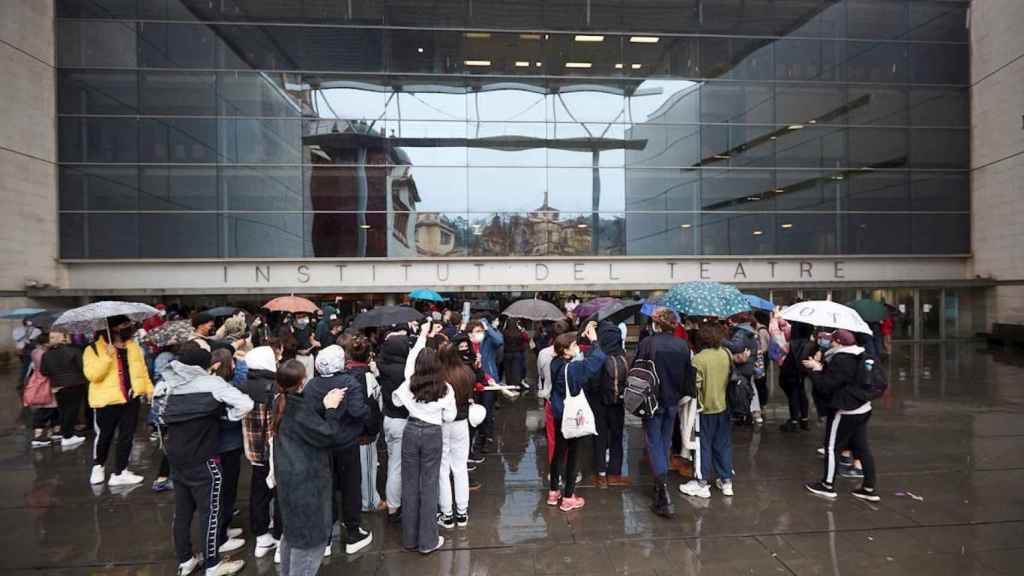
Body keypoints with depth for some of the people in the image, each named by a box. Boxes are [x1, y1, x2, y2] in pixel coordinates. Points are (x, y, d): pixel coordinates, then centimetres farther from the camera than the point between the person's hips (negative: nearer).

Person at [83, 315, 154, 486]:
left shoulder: (134, 347, 11)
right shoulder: (94, 349, -7)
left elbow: (142, 370, 15)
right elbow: (92, 375, -18)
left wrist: (149, 390, 7)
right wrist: (107, 357, -28)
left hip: (131, 398, 4)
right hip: (107, 400, -4)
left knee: (126, 436, 6)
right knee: (104, 436, 11)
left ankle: (119, 472, 15)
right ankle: (98, 466, 37)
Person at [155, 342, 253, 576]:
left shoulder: (169, 383, -1)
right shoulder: (212, 383, -18)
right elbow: (245, 404, -25)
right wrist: (230, 416, -7)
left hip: (176, 457, 7)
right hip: (203, 460, -6)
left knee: (182, 511, 18)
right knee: (210, 511, 6)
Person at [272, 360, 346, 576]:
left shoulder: (282, 403, 4)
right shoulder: (299, 408, -24)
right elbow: (327, 436, -21)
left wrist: (324, 406, 1)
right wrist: (331, 409, -11)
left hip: (290, 476, 10)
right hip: (305, 479, -10)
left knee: (293, 529, 25)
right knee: (311, 533, 3)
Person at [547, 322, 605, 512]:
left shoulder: (556, 363, -2)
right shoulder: (572, 368, -24)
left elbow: (580, 358, 14)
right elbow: (597, 358, -27)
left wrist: (584, 335, 11)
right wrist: (594, 340, -12)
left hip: (559, 415, 8)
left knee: (558, 452, 17)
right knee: (572, 455, 4)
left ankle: (553, 492, 27)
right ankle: (568, 498, 13)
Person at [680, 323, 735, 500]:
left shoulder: (698, 358, -20)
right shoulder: (727, 354, -4)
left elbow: (695, 385, -20)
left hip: (705, 408, -5)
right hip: (724, 406, 5)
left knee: (703, 446, 6)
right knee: (723, 444, 16)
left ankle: (702, 483, 14)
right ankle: (726, 481, 26)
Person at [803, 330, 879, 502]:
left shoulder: (840, 360, -21)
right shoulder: (859, 357, 9)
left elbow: (826, 386, -21)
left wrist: (816, 369, -9)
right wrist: (822, 366, 9)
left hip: (845, 411, -9)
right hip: (862, 408, 9)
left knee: (832, 447, 3)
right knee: (862, 448, 13)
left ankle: (828, 486, 12)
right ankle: (869, 488, 18)